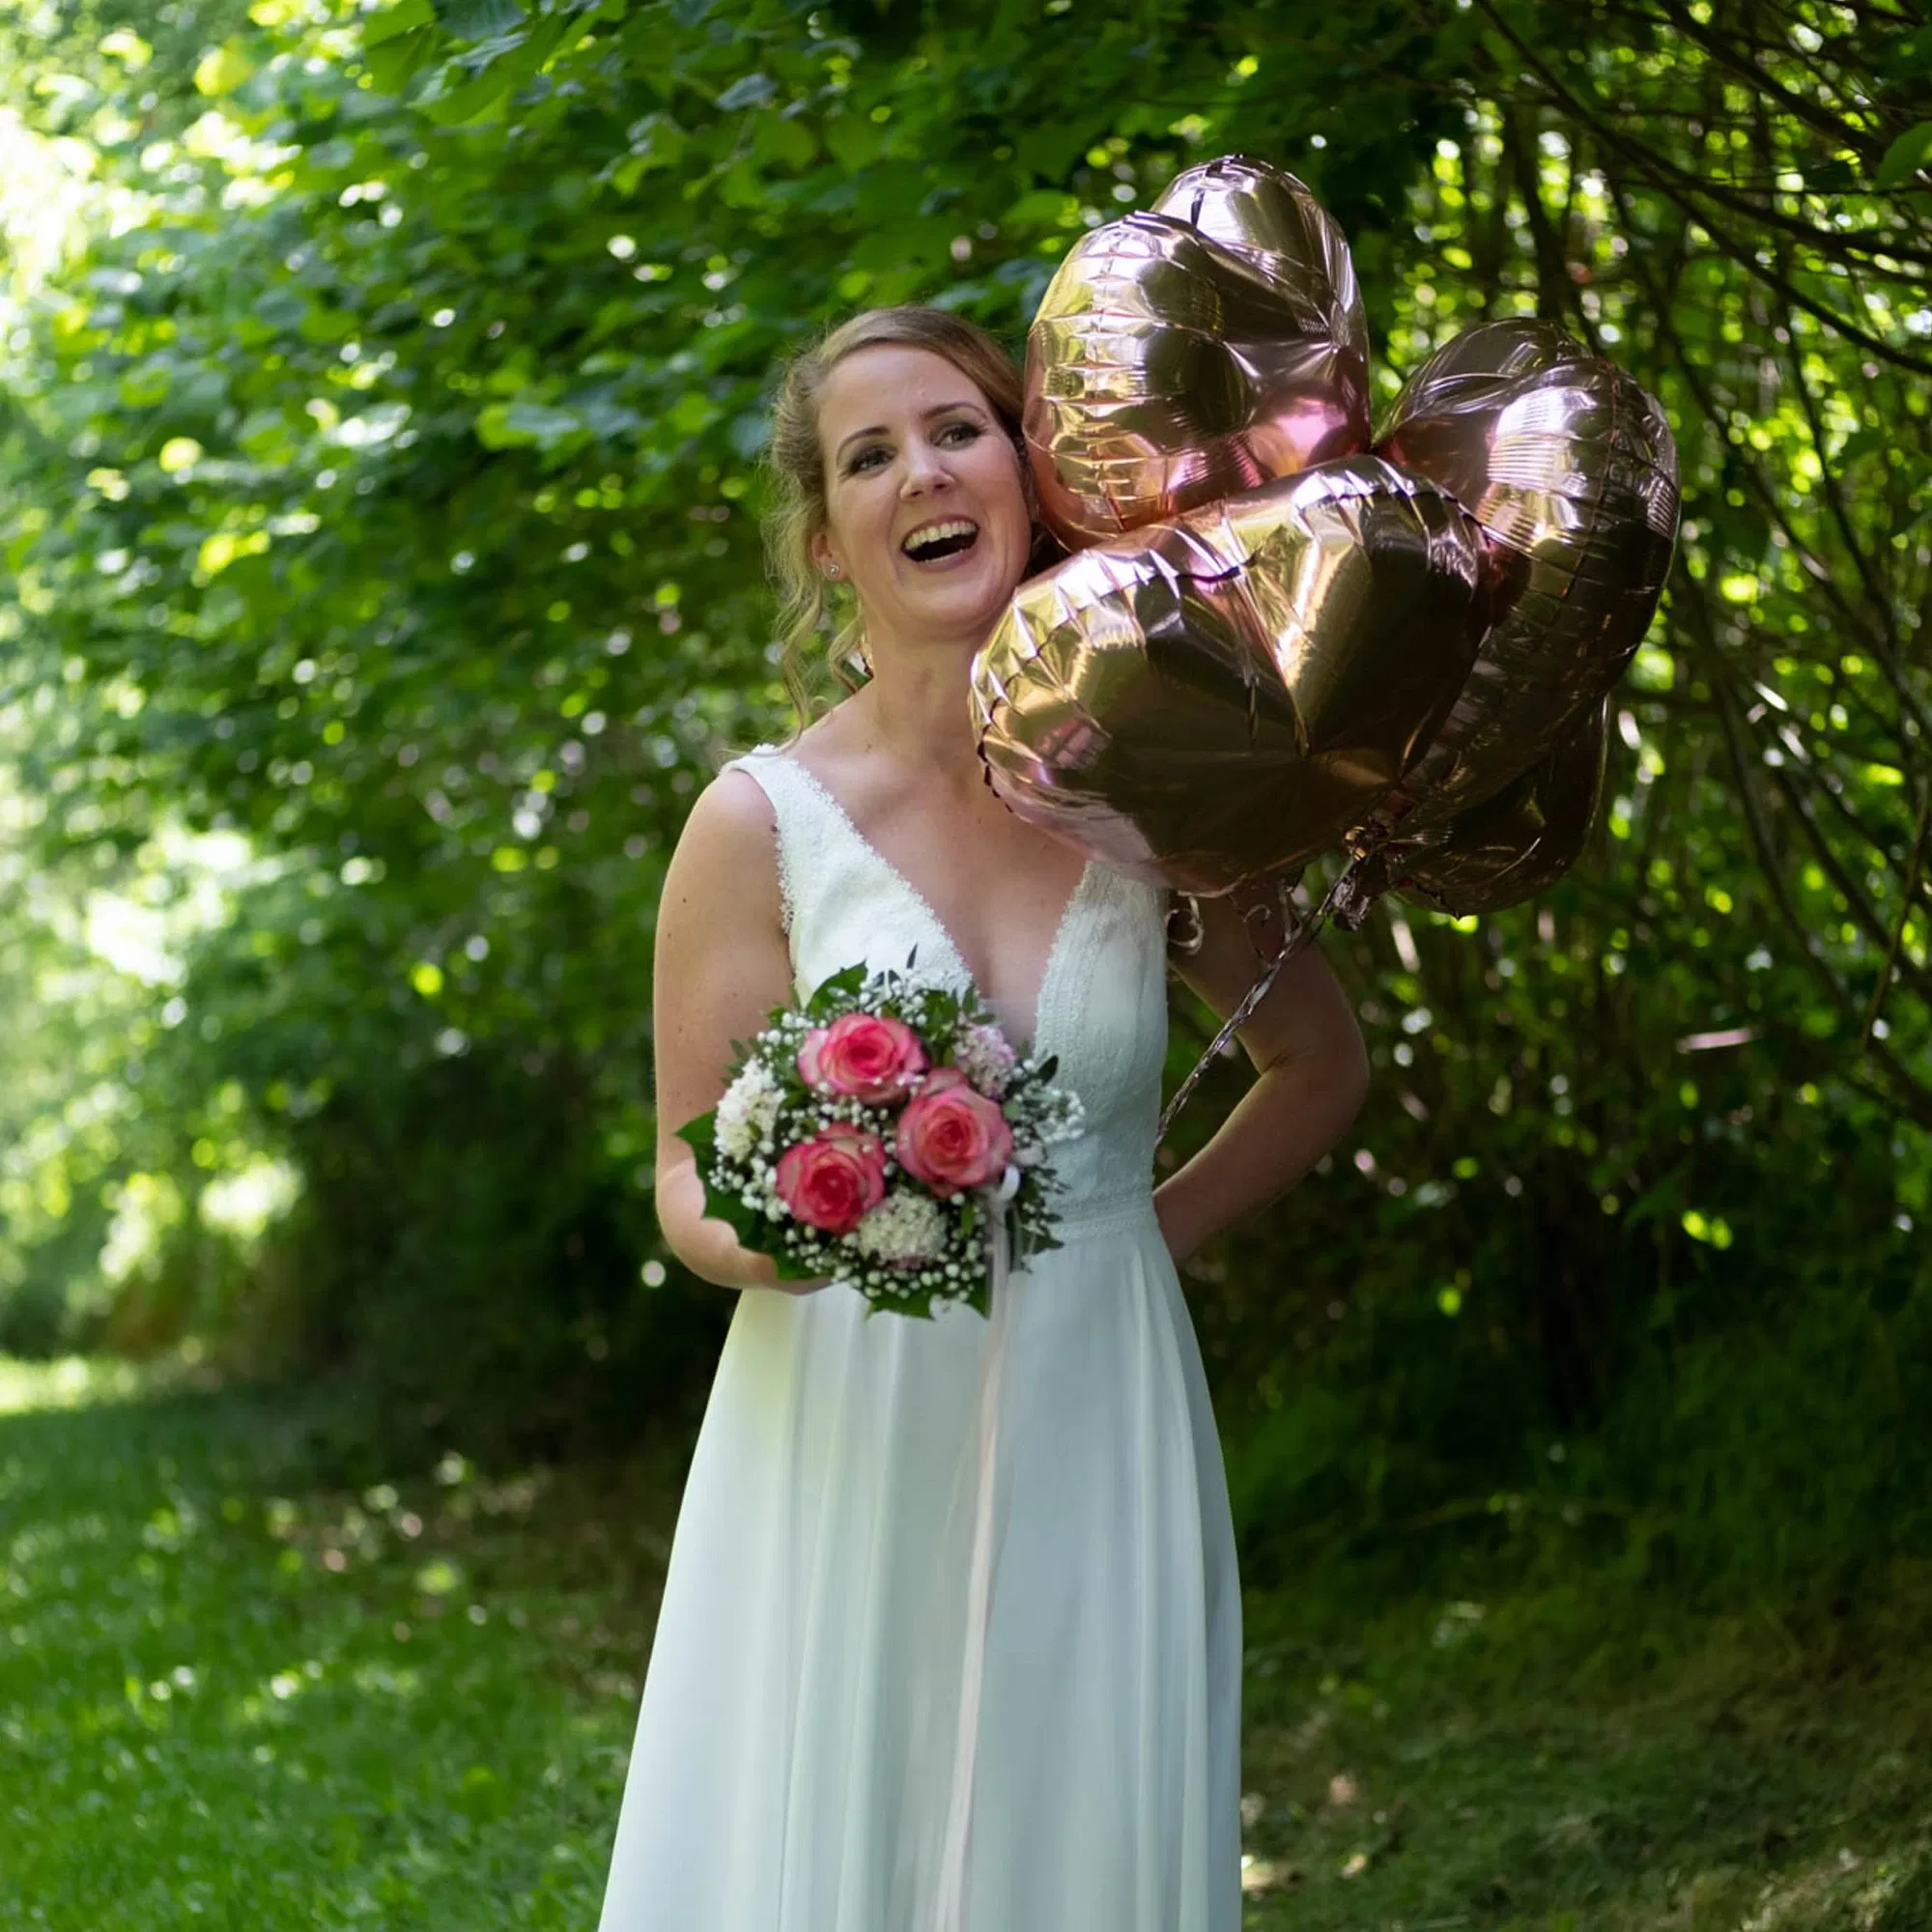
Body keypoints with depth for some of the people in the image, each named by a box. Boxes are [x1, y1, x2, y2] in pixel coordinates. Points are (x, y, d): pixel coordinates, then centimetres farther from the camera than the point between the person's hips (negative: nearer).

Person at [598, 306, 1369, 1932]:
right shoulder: (763, 821, -4)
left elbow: (1322, 1068, 17)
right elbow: (689, 1175, -1)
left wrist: (1153, 1229, 6)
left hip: (1095, 1444, 2)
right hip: (848, 1442, -1)